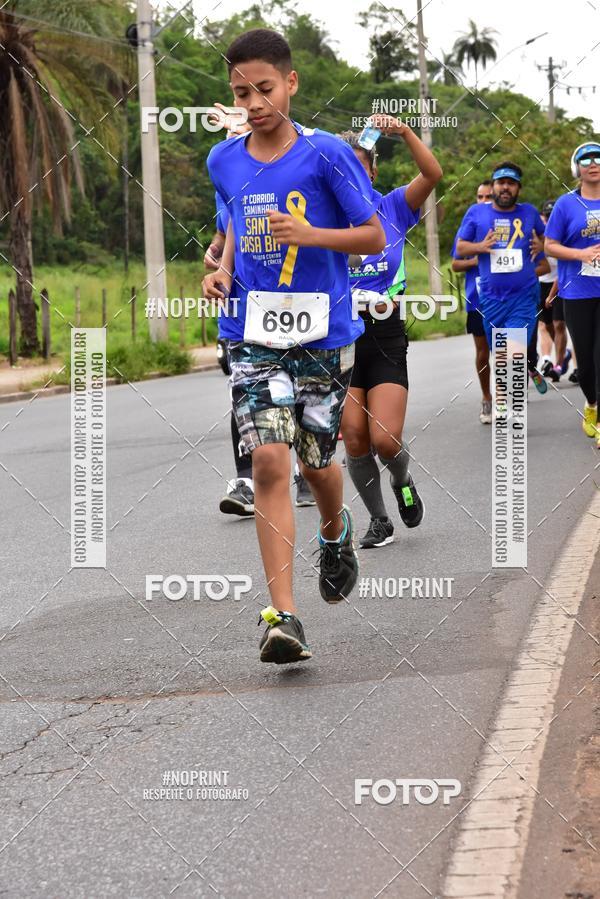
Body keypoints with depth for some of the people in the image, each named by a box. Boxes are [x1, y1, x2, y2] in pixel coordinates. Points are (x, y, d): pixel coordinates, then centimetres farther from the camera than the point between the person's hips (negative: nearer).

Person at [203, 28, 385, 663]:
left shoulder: (327, 154, -6)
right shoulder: (223, 162, 7)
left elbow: (374, 236, -3)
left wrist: (310, 234, -18)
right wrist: (223, 269, 5)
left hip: (322, 333, -2)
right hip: (253, 336, 2)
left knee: (316, 460, 10)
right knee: (269, 461, -13)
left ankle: (335, 532, 48)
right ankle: (283, 617, -14)